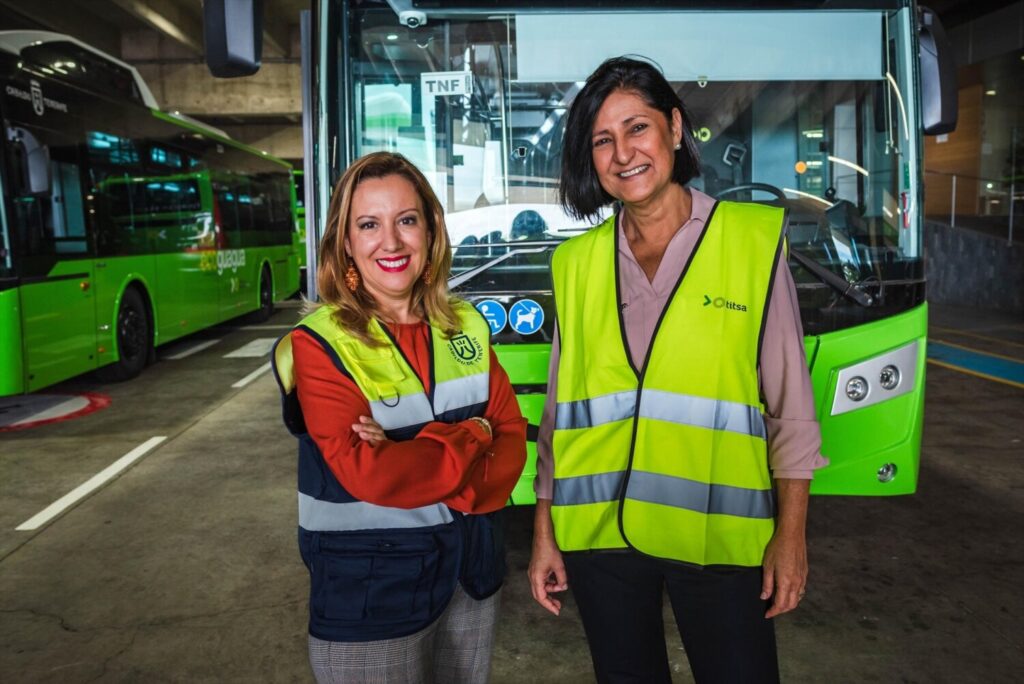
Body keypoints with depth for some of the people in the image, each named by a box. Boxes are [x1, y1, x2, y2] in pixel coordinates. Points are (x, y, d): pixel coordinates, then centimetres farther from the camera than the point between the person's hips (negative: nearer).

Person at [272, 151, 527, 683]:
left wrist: (417, 460, -21)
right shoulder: (320, 345, -15)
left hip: (471, 576, 5)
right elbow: (368, 475, -25)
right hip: (367, 598, -5)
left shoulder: (466, 328, 0)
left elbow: (511, 440, -5)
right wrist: (471, 437, -13)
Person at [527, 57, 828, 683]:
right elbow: (560, 410, 7)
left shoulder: (755, 238, -4)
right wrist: (545, 533, 8)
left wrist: (791, 534, -3)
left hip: (720, 536, -2)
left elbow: (791, 403, -2)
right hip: (599, 536, 3)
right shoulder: (576, 262, 3)